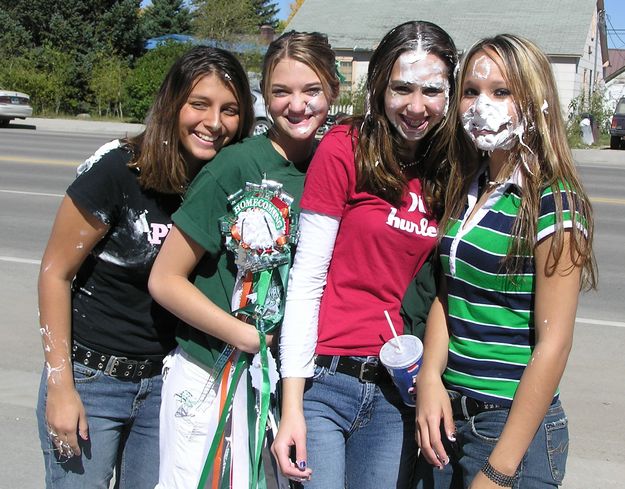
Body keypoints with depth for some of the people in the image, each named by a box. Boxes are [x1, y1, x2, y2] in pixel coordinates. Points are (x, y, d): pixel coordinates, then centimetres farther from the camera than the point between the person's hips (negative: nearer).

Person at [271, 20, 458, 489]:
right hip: (326, 380, -4)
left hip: (398, 390, 4)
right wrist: (292, 406, -13)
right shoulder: (345, 148, -8)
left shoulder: (449, 174, 5)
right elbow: (306, 278, -10)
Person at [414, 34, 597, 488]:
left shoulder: (552, 205, -15)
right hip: (449, 415, 6)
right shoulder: (466, 192, 6)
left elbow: (553, 345, -17)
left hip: (514, 423, -6)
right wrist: (430, 379, -9)